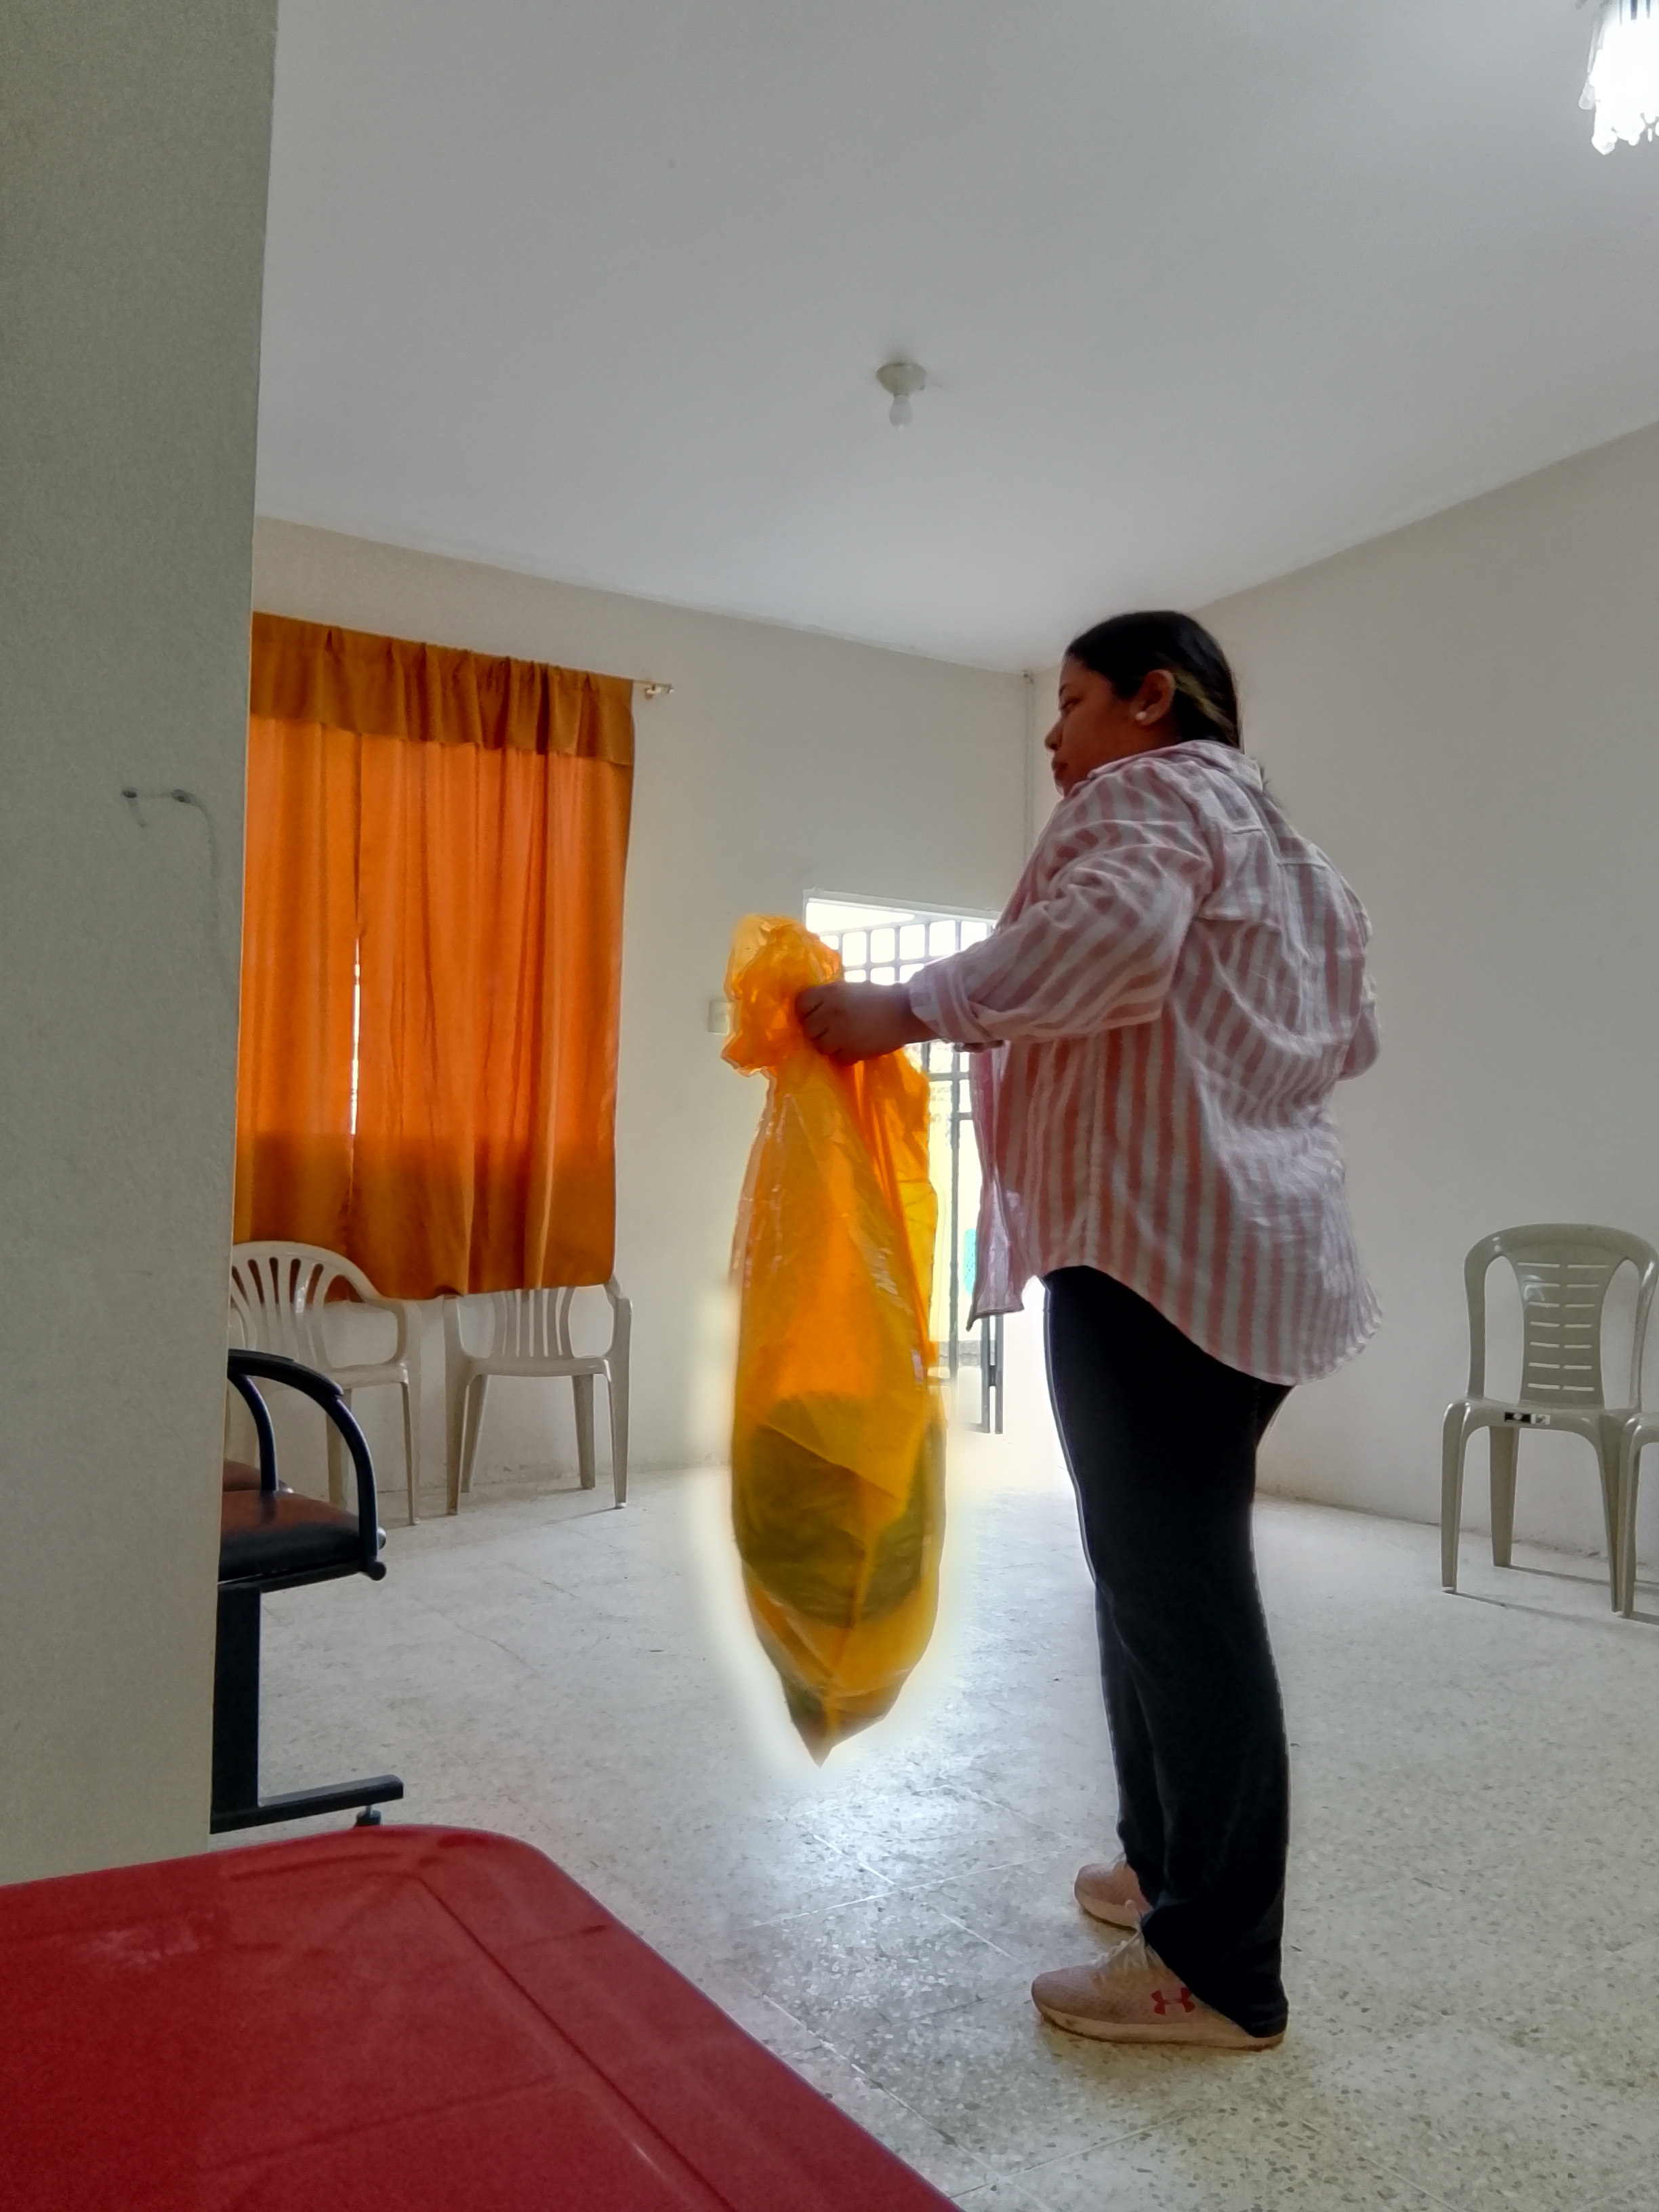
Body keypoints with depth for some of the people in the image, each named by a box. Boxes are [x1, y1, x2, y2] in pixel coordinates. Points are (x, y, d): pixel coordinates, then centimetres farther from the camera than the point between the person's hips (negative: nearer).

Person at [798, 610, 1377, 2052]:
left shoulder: (1144, 793, -2)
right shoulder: (1282, 846, 26)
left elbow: (1109, 932, -24)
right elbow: (1349, 1034, 29)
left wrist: (907, 1009, -24)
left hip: (1154, 1241, -10)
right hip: (1254, 1244, 10)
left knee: (1176, 1587, -7)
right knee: (1168, 1573, 15)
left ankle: (1218, 1968, 2)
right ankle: (1173, 1867, 26)